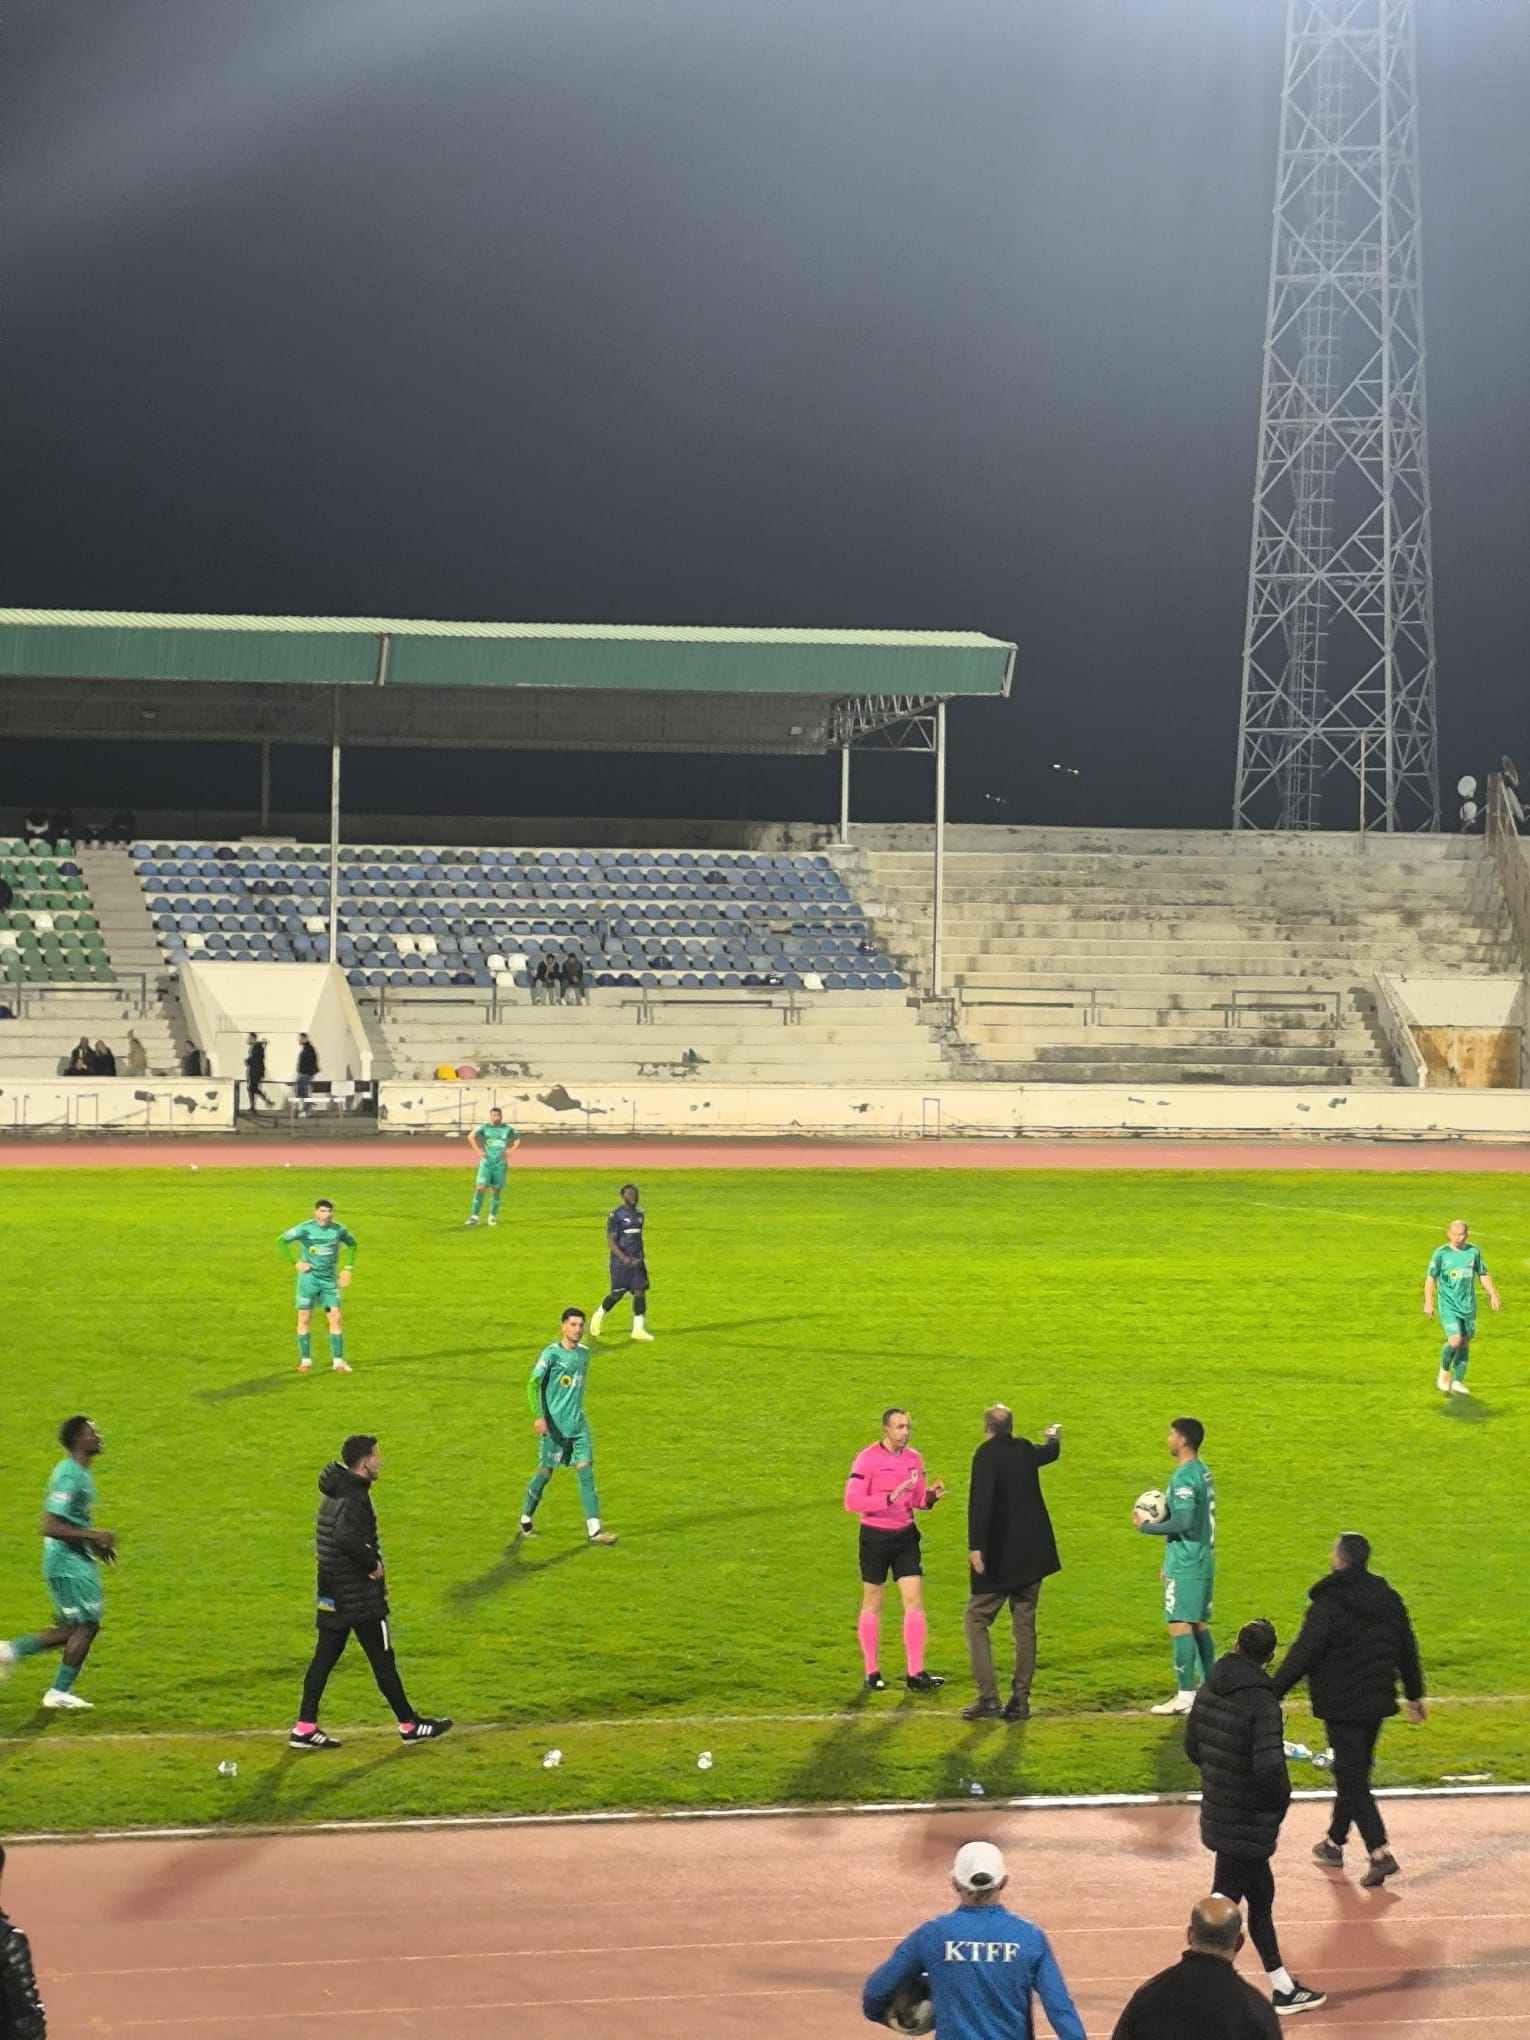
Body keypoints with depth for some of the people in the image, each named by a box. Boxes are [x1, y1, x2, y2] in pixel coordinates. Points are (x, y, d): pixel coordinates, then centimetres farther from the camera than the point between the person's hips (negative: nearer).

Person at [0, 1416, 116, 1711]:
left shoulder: (80, 1473, 12)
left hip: (78, 1562, 10)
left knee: (71, 1629, 13)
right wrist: (93, 1536, -22)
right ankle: (59, 1693, 4)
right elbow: (50, 1526, -25)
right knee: (86, 1626, -4)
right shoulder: (69, 1477, -20)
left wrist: (95, 1544, 17)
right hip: (68, 1564, -10)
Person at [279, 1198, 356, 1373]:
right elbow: (281, 1241, -7)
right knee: (304, 1319, 0)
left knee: (335, 1319, -5)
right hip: (308, 1278, -2)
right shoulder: (305, 1228, -10)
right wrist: (295, 1262, -12)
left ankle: (338, 1361, 0)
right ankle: (305, 1360, 10)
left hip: (329, 1280, 2)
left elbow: (352, 1243, 20)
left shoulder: (338, 1230, 0)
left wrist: (347, 1268, 11)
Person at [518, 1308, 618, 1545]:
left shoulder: (584, 1353, 9)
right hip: (553, 1425, -5)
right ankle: (525, 1520, 25)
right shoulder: (551, 1353, -10)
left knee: (585, 1470, -6)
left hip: (578, 1423, 5)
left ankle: (594, 1529, -11)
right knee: (545, 1472, 4)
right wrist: (538, 1416, -26)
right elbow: (532, 1385, -15)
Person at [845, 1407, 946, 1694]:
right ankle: (871, 1674, 15)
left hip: (905, 1535, 5)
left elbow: (917, 1499, 13)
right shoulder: (867, 1459, -13)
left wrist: (930, 1496, -10)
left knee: (914, 1600, -4)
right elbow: (852, 1501, -19)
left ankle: (915, 1674, -3)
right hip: (875, 1537, -5)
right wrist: (890, 1498, -28)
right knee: (872, 1604, 5)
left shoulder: (913, 1458, 5)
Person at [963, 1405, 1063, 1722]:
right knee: (1024, 1625, 11)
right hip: (1032, 1555, 6)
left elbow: (980, 1500, -25)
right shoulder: (1025, 1450, 8)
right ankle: (1020, 1699, 10)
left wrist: (976, 1546, -27)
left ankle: (988, 1696, -9)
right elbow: (1049, 1453, 33)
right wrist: (1054, 1437, 57)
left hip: (998, 1556, -6)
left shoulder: (987, 1454, -12)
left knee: (976, 1620, 1)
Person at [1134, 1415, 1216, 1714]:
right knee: (1199, 1624, 14)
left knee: (1179, 1625, -7)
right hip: (1202, 1560, 9)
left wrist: (1147, 1526, -11)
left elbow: (1182, 1522, -26)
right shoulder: (1203, 1472, 12)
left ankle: (1185, 1696, -7)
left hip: (1185, 1566, -9)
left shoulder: (1184, 1477, -18)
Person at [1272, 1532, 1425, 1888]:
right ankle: (1335, 1842, 32)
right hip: (1378, 1703, 7)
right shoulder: (1388, 1599, 5)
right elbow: (1407, 1649, 14)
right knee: (1354, 1773, 20)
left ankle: (1379, 1852, -17)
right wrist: (1414, 1694, 26)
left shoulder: (1327, 1605, -17)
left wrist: (1273, 1694, -10)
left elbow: (1302, 1655, -18)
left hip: (1341, 1707, -7)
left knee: (1351, 1778, -5)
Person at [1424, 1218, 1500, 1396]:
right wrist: (1428, 1303, -11)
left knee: (1465, 1343, 6)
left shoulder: (1473, 1252, 5)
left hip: (1468, 1306, 4)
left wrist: (1493, 1295, 7)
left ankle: (1457, 1382, 17)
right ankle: (1444, 1372, 8)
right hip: (1448, 1306, -4)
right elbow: (1430, 1278, -4)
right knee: (1454, 1341, -18)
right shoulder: (1441, 1253, -5)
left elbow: (1483, 1275, 16)